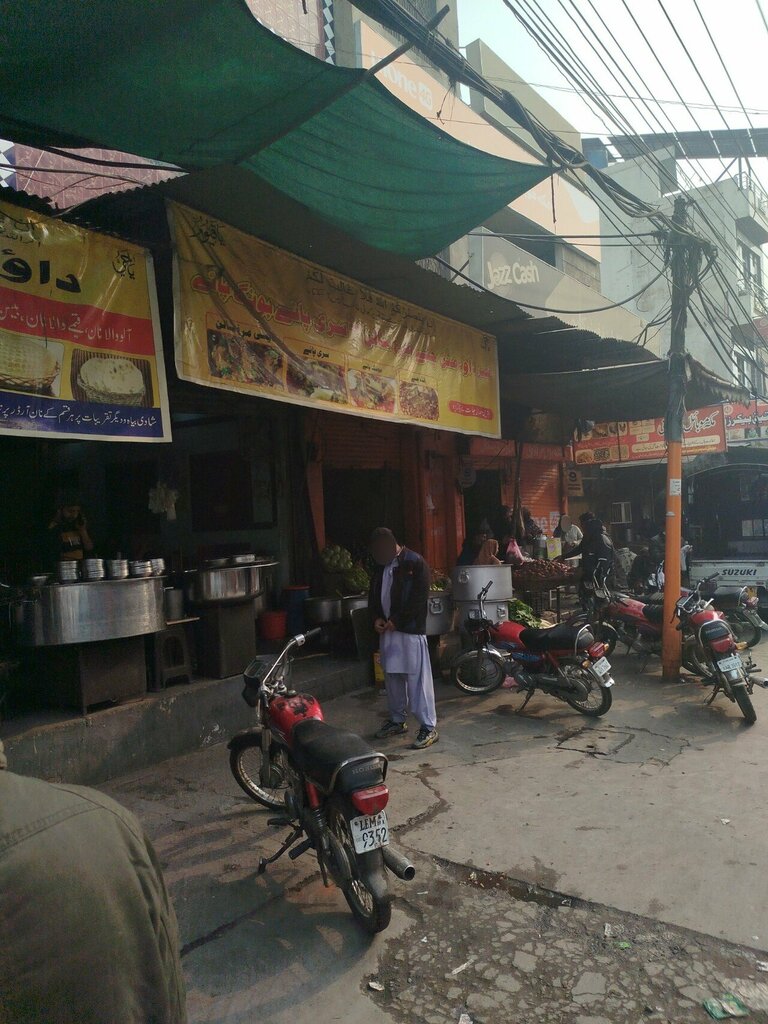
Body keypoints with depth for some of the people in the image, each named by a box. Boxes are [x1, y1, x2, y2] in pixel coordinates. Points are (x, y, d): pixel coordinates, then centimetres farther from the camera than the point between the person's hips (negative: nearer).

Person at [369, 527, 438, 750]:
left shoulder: (415, 563, -10)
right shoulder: (381, 566, 12)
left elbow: (419, 598, -14)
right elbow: (374, 594, 19)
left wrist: (396, 620, -14)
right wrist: (376, 617, 2)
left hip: (410, 630, -7)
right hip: (387, 629, 7)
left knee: (417, 678, -6)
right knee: (392, 676, 15)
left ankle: (428, 727, 0)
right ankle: (397, 720, 28)